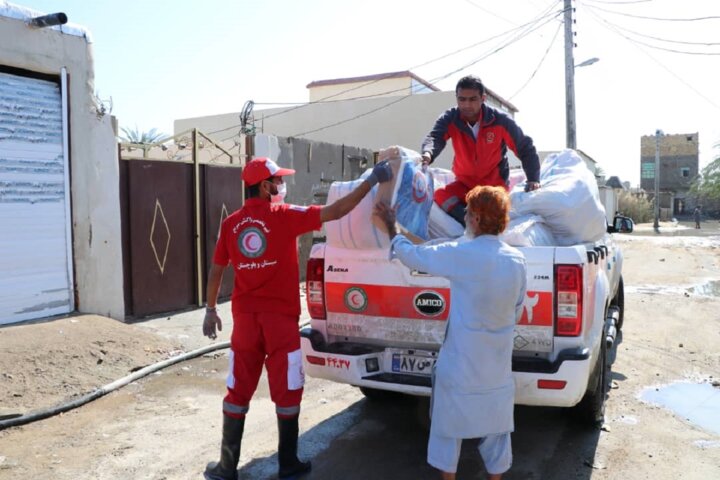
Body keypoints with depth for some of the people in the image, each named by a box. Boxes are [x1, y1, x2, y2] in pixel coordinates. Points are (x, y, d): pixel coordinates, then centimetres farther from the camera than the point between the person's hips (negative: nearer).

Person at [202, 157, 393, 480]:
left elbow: (216, 271, 9)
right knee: (287, 393, 9)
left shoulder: (231, 223, 4)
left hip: (245, 318, 4)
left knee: (237, 393, 12)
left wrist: (210, 310, 21)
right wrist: (372, 180, -4)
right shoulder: (284, 215, -8)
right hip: (281, 319, -3)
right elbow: (336, 211, -12)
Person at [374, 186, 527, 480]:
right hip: (498, 362, 4)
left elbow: (412, 256, -8)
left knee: (449, 422, 14)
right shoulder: (517, 260, -4)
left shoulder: (462, 254, -19)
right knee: (495, 424, 18)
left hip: (461, 361, -4)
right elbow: (517, 312, 6)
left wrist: (391, 227, 7)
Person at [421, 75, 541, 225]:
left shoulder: (500, 121, -17)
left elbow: (526, 149, -8)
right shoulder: (449, 119, -12)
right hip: (465, 183, 2)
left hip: (495, 184, -2)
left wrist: (533, 179, -20)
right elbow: (434, 138, -33)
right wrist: (427, 154, -57)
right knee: (440, 195, -26)